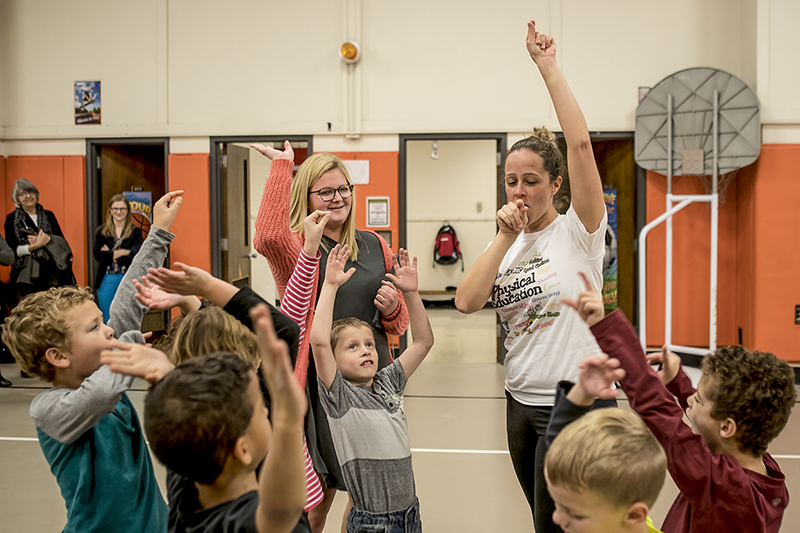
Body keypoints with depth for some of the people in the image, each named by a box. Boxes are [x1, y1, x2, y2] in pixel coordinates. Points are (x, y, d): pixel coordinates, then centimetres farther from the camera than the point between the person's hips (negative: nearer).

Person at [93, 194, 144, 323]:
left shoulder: (135, 232, 3)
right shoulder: (101, 232, 7)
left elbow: (134, 256, -10)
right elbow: (98, 255, -7)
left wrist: (111, 254, -9)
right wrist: (123, 252, -12)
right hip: (106, 280, 1)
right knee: (107, 320, 7)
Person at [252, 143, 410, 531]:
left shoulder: (375, 246, 11)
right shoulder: (297, 246, -5)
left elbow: (398, 324, 19)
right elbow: (267, 237, -32)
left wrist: (393, 307, -4)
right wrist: (281, 166, -26)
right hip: (321, 380, -5)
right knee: (318, 491, 8)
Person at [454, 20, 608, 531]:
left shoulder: (579, 231, -7)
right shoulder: (509, 246, 9)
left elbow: (580, 143, -21)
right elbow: (467, 301, -7)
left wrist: (548, 65, -18)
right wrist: (505, 238, -12)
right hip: (522, 400, 6)